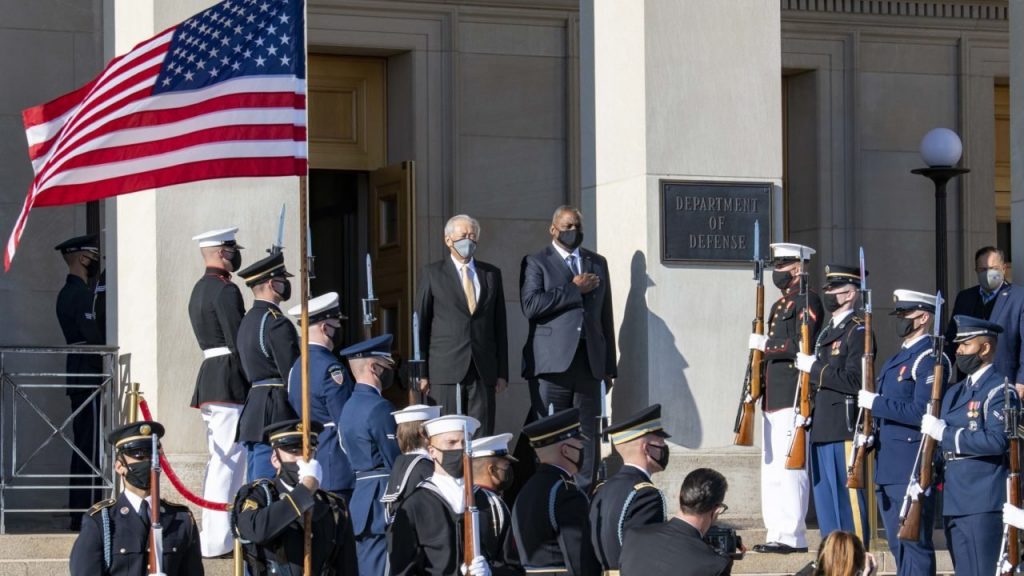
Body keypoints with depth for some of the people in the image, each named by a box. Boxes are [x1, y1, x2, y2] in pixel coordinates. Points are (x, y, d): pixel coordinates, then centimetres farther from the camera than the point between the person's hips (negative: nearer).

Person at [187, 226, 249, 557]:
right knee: (229, 461, -10)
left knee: (219, 461, 14)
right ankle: (217, 540, -12)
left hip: (208, 379, 10)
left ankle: (213, 536, 16)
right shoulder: (226, 290, -12)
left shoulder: (200, 289, 19)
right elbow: (238, 343, -16)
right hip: (229, 383, -10)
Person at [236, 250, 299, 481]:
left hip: (252, 410, 10)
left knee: (254, 487, 12)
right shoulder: (277, 324, -14)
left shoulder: (248, 321, 16)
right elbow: (292, 376, -17)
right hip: (276, 415, -10)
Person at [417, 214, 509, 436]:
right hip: (446, 370, -2)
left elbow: (500, 325, 14)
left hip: (484, 371, 3)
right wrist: (421, 372, -1)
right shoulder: (432, 274, 6)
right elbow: (420, 324, 5)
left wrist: (502, 372, 9)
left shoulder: (492, 274, 14)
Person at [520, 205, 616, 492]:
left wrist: (609, 365, 13)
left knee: (588, 434, 0)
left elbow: (606, 316, 18)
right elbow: (530, 305, -12)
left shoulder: (598, 263, 18)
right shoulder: (536, 263, 5)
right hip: (552, 361, -4)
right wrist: (575, 289, -9)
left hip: (589, 361, 4)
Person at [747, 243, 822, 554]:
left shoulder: (807, 301, -7)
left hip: (792, 399, -10)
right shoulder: (779, 305, 23)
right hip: (773, 398, 10)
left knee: (789, 467, -11)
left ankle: (792, 536, -10)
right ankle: (777, 534, 13)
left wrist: (765, 345, -10)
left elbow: (801, 347, -18)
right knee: (771, 468, 9)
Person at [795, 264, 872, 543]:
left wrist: (814, 368, -14)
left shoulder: (858, 331, -9)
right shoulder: (827, 332, 20)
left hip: (845, 429, -9)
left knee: (848, 497, -6)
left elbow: (855, 381, -19)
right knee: (825, 499, 12)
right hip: (822, 430, 10)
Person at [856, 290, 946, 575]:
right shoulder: (897, 360, 20)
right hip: (888, 468, 10)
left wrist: (876, 403, -16)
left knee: (914, 544, -8)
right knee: (897, 544, 13)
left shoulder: (929, 359, -12)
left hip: (911, 469, -10)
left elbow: (922, 412, -21)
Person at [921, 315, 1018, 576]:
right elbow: (940, 443, 26)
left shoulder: (999, 391, -9)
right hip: (954, 503, 9)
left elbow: (997, 441, -23)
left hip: (983, 504, -9)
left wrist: (944, 433, -19)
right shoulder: (955, 392, 19)